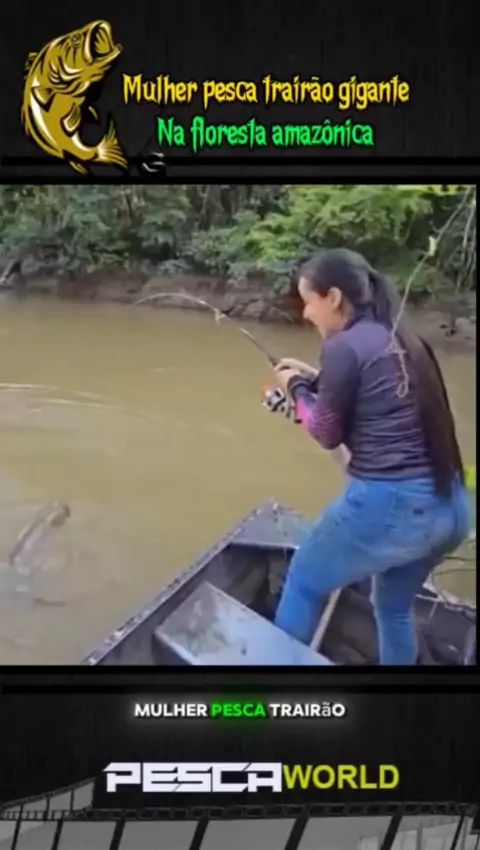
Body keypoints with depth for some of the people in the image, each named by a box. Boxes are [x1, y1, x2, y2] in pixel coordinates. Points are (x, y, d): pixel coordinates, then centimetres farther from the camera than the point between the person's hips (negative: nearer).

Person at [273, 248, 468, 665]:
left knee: (303, 584, 18)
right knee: (394, 606, 29)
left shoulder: (344, 346, -10)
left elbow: (328, 434, -1)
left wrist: (297, 389, 14)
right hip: (448, 507, 8)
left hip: (388, 505, -7)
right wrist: (316, 380, 19)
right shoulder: (402, 339, 12)